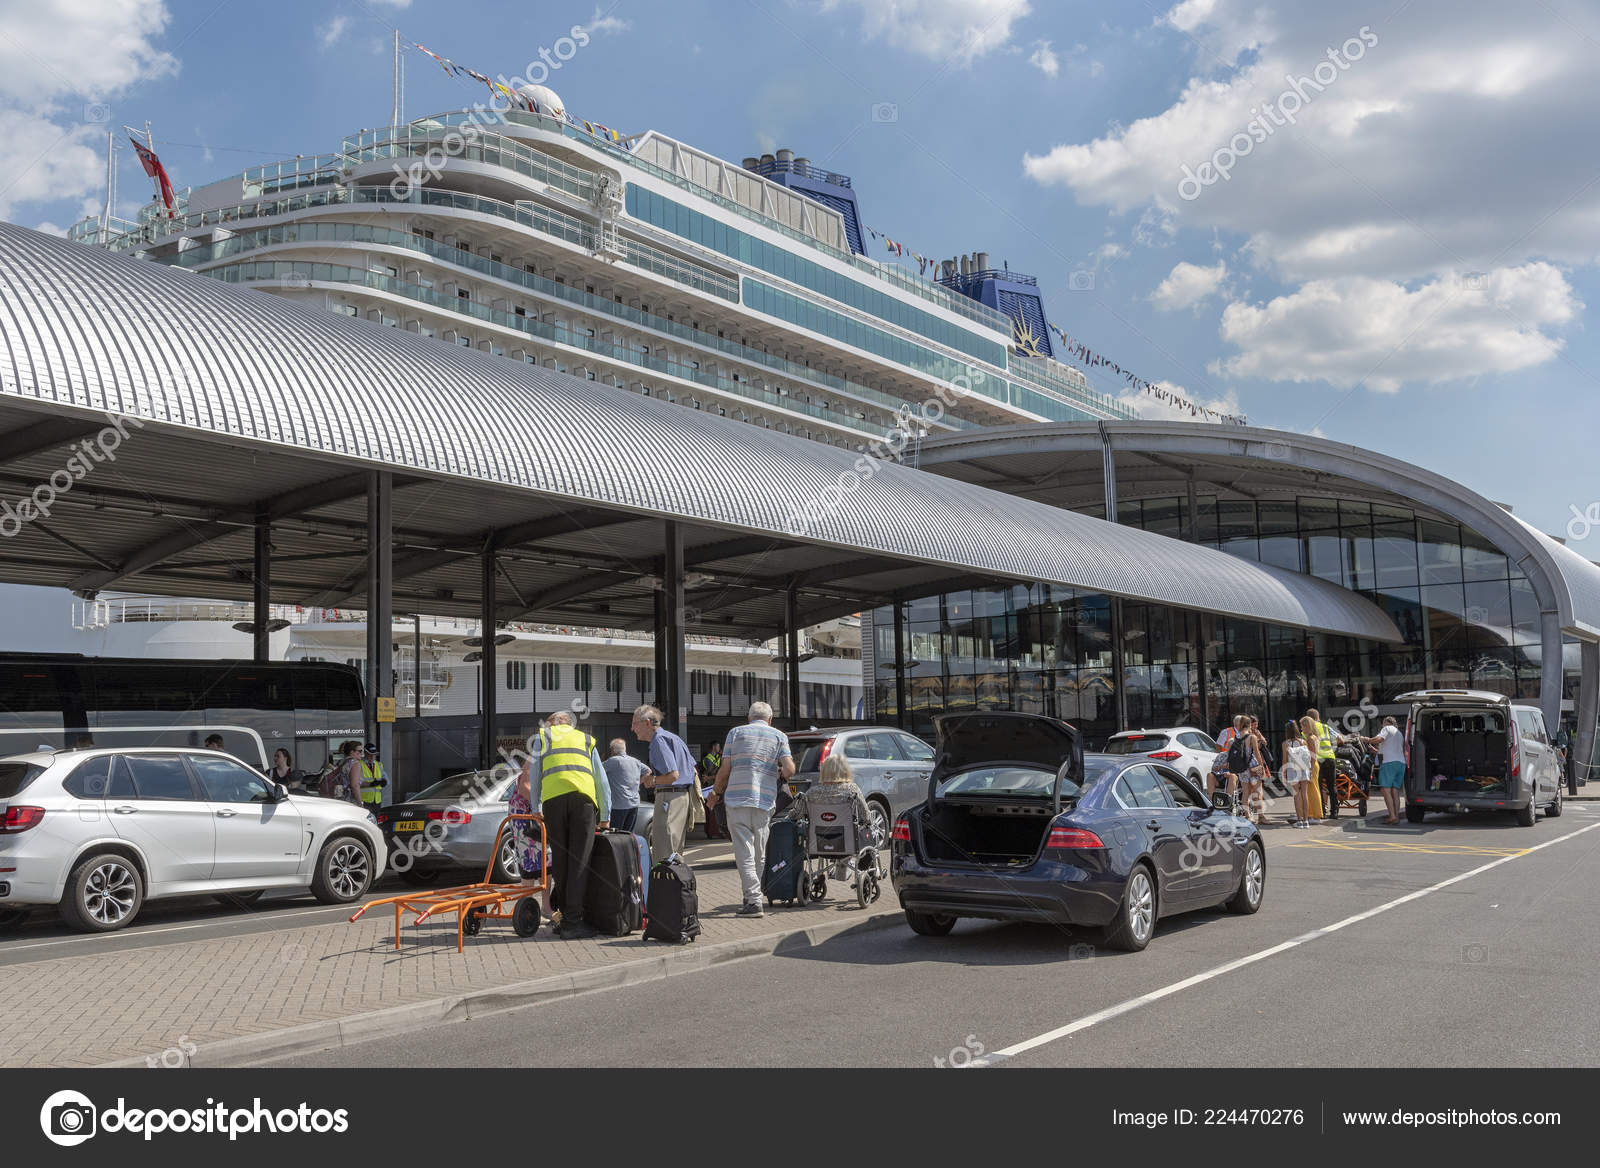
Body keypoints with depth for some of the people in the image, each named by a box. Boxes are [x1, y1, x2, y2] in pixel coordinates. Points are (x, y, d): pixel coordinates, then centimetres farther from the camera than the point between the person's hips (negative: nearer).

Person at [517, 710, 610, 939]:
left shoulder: (542, 736, 26)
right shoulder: (586, 740, 29)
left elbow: (534, 776, 20)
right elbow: (602, 781, 29)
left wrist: (536, 809, 29)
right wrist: (605, 817, 34)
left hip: (552, 799, 0)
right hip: (583, 796, 0)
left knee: (560, 860, 8)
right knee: (580, 860, -2)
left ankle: (566, 914, 9)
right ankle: (573, 921, -8)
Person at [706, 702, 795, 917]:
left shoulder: (736, 732, 10)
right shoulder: (779, 736, 10)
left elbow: (725, 769, 6)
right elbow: (789, 769, -3)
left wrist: (715, 792, 20)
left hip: (737, 799, -1)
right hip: (765, 801, 1)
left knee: (744, 853, -3)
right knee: (759, 854, 12)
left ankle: (753, 900, -11)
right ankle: (750, 897, 17)